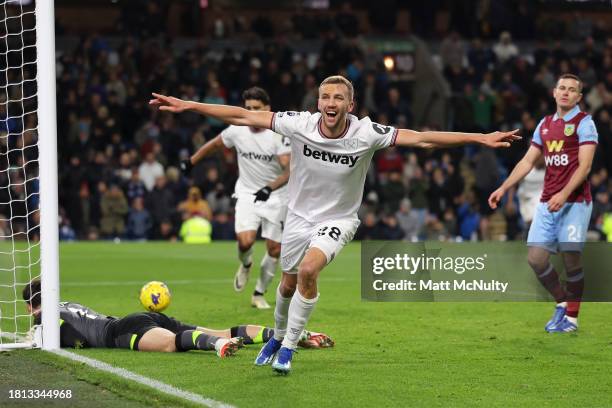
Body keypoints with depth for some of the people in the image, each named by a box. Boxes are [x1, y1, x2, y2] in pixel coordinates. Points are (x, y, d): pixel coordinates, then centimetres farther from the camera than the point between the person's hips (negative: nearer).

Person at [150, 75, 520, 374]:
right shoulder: (299, 124, -18)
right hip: (300, 216, 3)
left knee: (308, 269, -27)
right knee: (289, 283, 15)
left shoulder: (366, 134, -21)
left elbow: (422, 139, -22)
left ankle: (288, 347, -9)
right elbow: (243, 116, -15)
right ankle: (278, 336, 47)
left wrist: (481, 138, -28)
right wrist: (186, 106, -17)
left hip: (338, 220, -2)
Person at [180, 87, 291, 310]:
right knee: (245, 241, -22)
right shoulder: (237, 130, -8)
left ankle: (259, 293, 21)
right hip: (247, 193, 1)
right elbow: (214, 144, 13)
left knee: (275, 249, 0)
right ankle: (245, 264, 15)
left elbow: (288, 171, -22)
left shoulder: (279, 134, -17)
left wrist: (269, 188, -38)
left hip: (275, 196, -1)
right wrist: (191, 162, 21)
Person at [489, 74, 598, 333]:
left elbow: (584, 166, -12)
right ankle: (561, 302, 19)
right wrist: (503, 189, 11)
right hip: (547, 203, 6)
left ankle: (572, 317, 6)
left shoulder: (584, 123, -3)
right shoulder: (545, 124, 16)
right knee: (536, 258, -2)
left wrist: (564, 194, -24)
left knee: (571, 259, -7)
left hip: (574, 201, -6)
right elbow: (527, 161, 20)